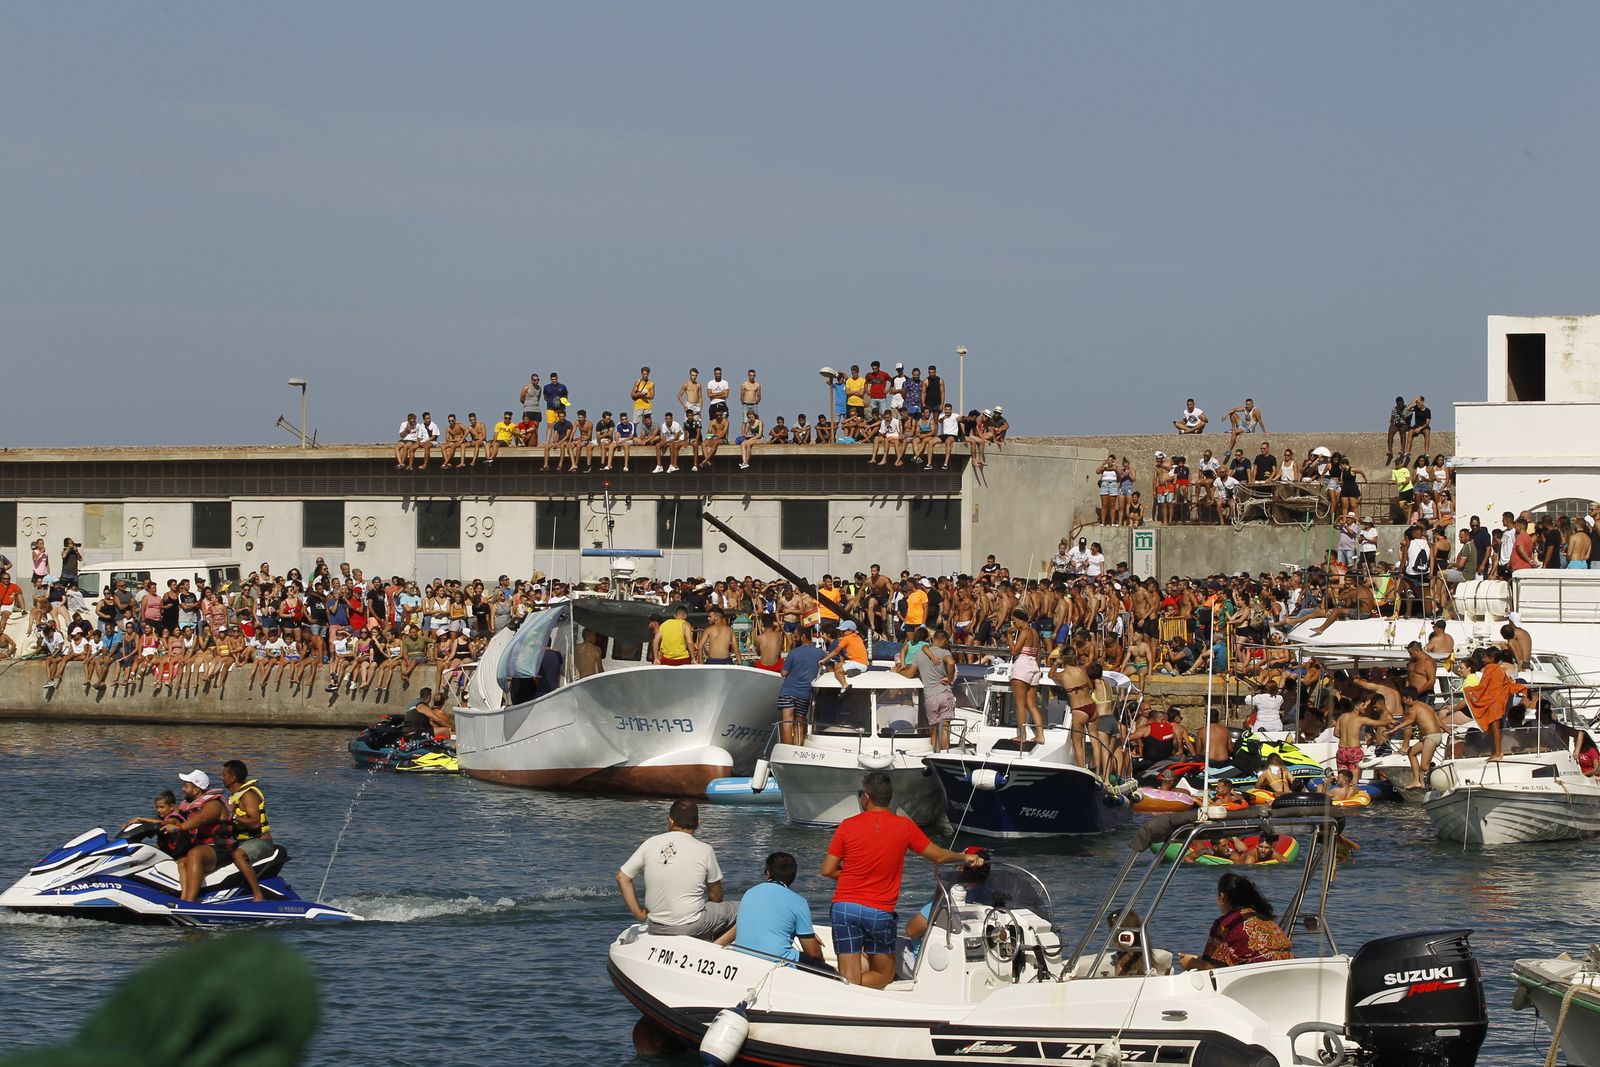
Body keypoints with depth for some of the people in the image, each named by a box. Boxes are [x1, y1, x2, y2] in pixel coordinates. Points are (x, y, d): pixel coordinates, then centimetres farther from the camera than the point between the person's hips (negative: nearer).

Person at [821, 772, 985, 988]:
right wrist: (964, 857, 32)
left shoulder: (848, 826, -1)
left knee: (850, 978, 5)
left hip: (844, 907, 1)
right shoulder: (904, 827, 0)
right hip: (880, 912, -1)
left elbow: (827, 870, 2)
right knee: (884, 975, 14)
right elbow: (938, 856, 13)